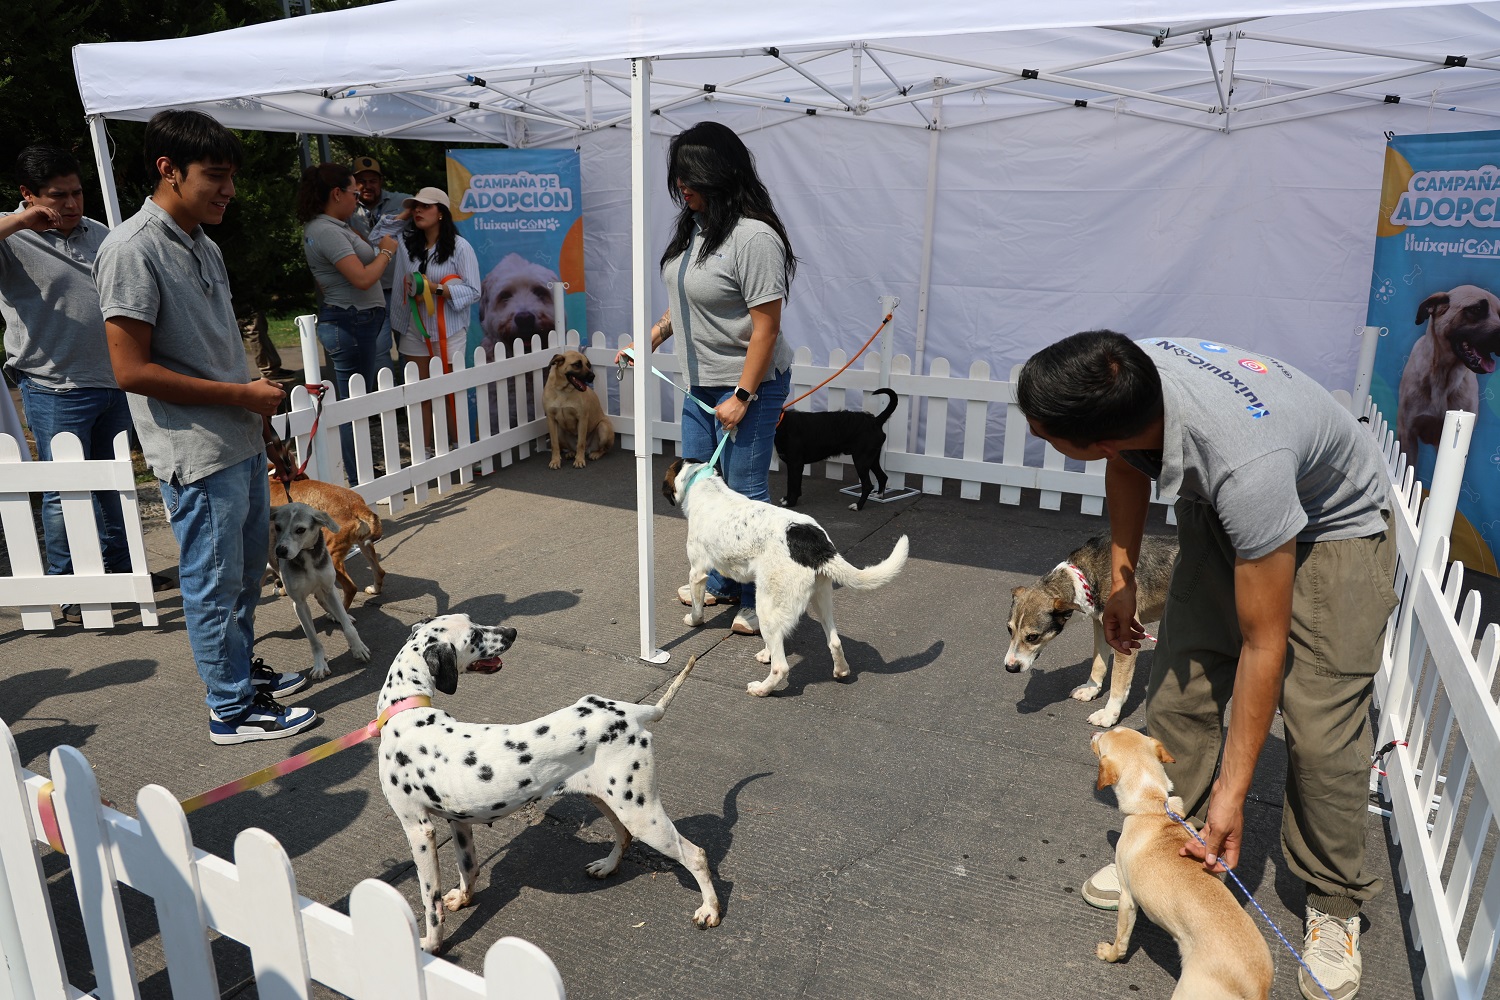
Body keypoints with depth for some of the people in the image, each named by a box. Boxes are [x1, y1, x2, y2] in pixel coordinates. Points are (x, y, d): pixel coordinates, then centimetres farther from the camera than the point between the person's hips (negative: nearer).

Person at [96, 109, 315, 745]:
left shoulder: (204, 246, 12)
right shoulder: (132, 250, -15)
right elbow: (132, 370, -19)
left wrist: (258, 408, 14)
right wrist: (244, 395, -16)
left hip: (242, 443, 9)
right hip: (197, 453, -9)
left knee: (247, 568, 19)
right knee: (215, 583, 2)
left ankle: (242, 669, 37)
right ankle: (233, 709, 15)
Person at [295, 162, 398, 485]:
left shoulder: (328, 227, 16)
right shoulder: (327, 231, -17)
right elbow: (362, 278, -21)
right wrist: (386, 251, -8)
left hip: (354, 322, 11)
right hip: (351, 323, -11)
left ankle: (359, 479, 20)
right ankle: (359, 484, 2)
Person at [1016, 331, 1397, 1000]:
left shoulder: (1245, 466, -44)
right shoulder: (1125, 377, -27)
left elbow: (1263, 645, -32)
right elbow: (1127, 467, 0)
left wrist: (1231, 791, -25)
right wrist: (1121, 579, 3)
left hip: (1335, 530, -6)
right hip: (1219, 515, 6)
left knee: (1322, 731, -10)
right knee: (1178, 690, 1)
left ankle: (1335, 904, 12)